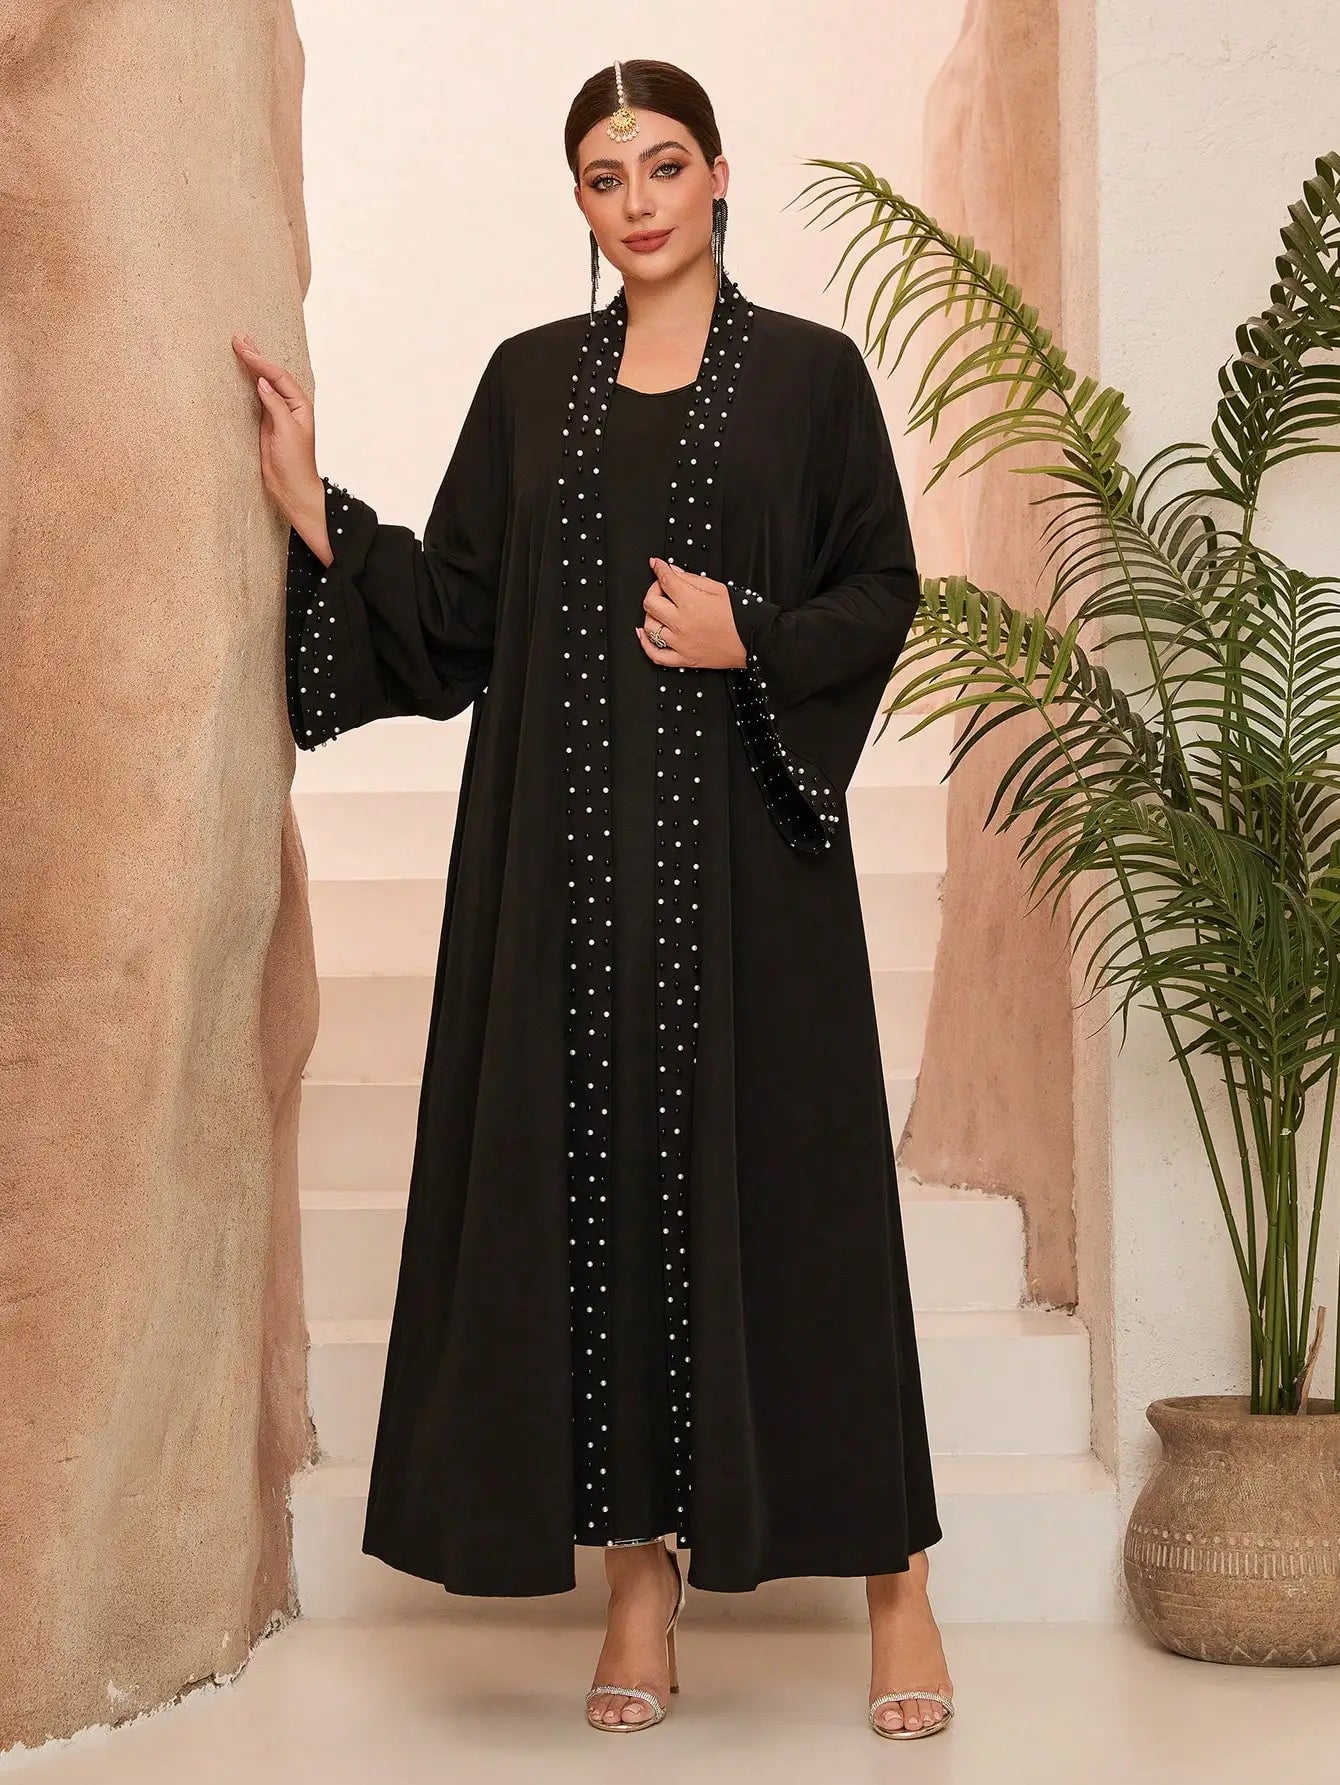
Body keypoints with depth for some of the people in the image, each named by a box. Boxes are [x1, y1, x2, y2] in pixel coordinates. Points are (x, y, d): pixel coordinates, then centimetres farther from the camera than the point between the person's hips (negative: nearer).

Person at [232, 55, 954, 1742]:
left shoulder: (809, 370, 6)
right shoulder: (529, 376, 12)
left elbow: (883, 593, 3)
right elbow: (451, 613, 9)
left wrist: (753, 640, -12)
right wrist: (314, 503, -1)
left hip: (744, 843, -2)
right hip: (565, 844, 3)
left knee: (786, 1175, -1)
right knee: (590, 1174, 1)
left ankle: (893, 1574, 10)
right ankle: (639, 1572, 12)